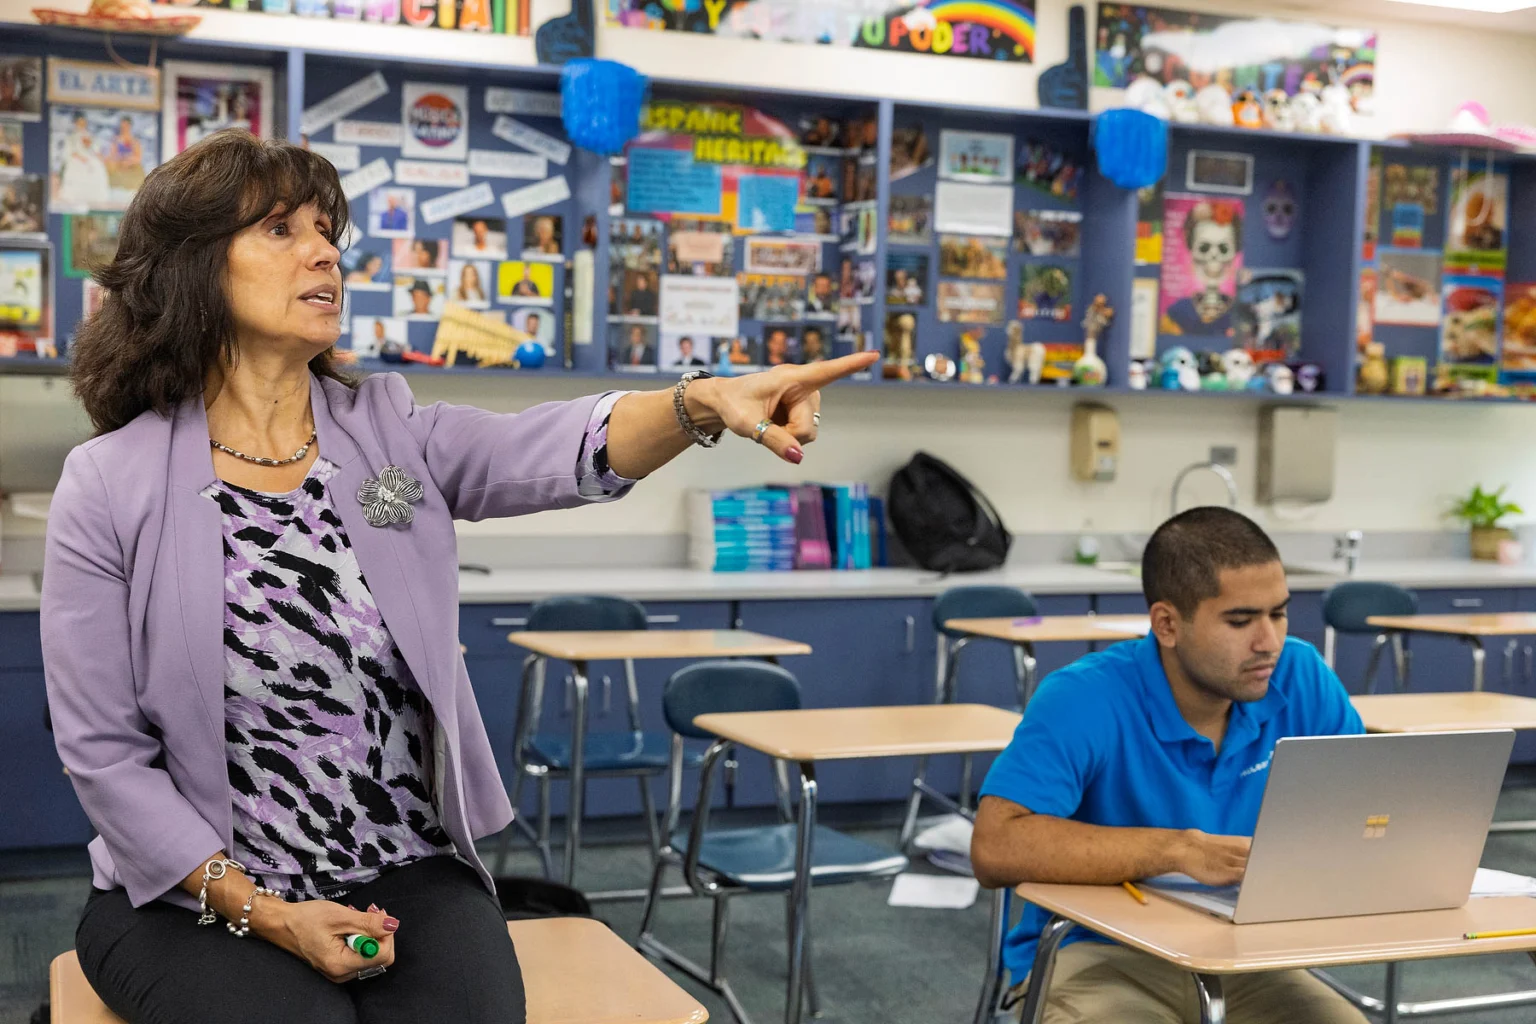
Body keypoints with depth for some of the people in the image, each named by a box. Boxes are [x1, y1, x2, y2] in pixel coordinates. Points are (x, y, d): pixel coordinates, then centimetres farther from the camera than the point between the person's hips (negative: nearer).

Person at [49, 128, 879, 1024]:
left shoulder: (391, 429, 2)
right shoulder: (111, 487, -6)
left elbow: (564, 453, -18)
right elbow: (103, 751, -6)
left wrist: (703, 403, -39)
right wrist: (263, 912, -14)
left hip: (412, 877, 3)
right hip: (197, 893, -2)